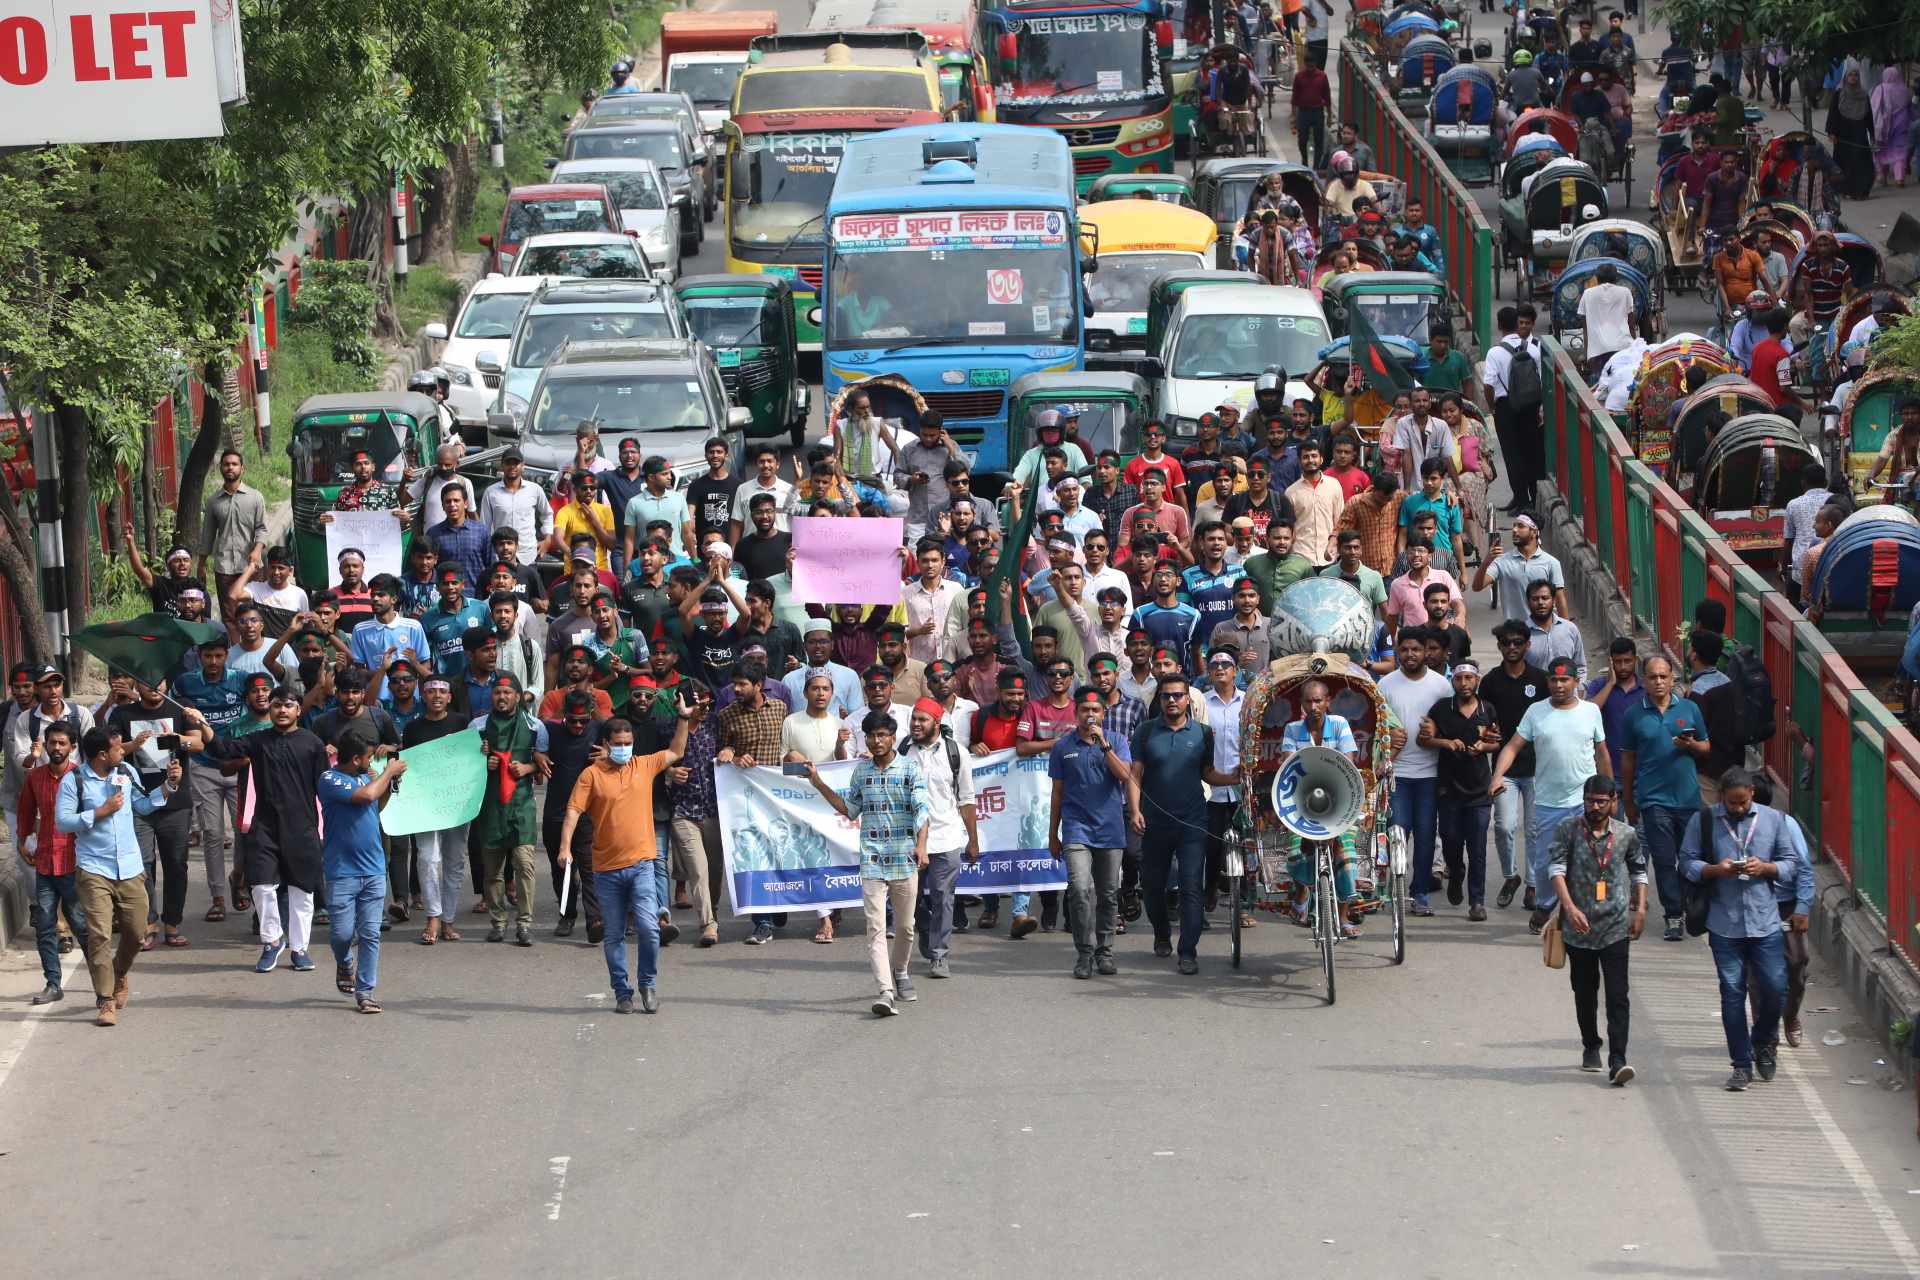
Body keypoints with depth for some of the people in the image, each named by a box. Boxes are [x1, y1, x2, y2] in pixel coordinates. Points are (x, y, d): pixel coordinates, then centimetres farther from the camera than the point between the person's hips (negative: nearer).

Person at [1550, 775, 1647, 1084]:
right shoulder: (1568, 831, -1)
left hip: (1616, 928, -1)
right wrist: (1570, 907, -22)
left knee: (1617, 994, -11)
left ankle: (1617, 1060, -16)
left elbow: (1639, 872, 18)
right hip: (1579, 929, 1)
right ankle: (1591, 1047, 35)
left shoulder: (1626, 835, 5)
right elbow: (1556, 869, -10)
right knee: (1584, 992, 14)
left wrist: (1640, 909, 9)